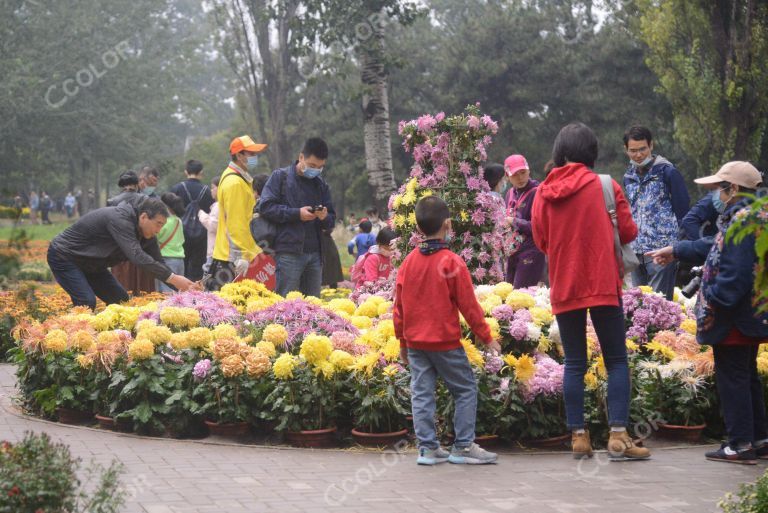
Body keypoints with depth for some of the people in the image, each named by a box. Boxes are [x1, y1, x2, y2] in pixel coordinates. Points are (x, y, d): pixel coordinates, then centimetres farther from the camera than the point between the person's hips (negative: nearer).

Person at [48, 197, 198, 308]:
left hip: (90, 264, 9)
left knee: (121, 299, 2)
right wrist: (172, 278, -45)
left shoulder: (147, 234, -4)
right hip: (64, 256, -9)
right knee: (87, 302, -25)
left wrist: (183, 287, -14)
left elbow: (158, 265, 1)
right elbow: (137, 256, -43)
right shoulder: (119, 219, -32)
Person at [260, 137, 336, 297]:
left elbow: (331, 221, 19)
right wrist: (297, 214, -14)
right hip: (289, 252, -5)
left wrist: (325, 217, -5)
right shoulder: (280, 176, 3)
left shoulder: (321, 185, 18)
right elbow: (266, 207, -8)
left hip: (315, 253, 5)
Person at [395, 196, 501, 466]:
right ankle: (463, 446, 4)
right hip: (446, 342, -5)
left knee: (421, 393, 7)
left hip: (415, 341, 5)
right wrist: (487, 337, 1)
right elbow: (469, 305, -8)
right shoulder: (452, 262, -11)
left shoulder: (408, 262, 4)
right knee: (466, 390, 6)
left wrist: (402, 342, 18)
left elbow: (399, 307, 8)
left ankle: (427, 447, 6)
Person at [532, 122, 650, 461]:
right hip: (602, 285, -3)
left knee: (574, 364, 9)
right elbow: (628, 232, -2)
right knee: (616, 360, 3)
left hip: (563, 289, 3)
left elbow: (540, 240, 8)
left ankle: (578, 437, 6)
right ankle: (618, 435, -6)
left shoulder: (543, 193, 1)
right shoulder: (605, 186, -6)